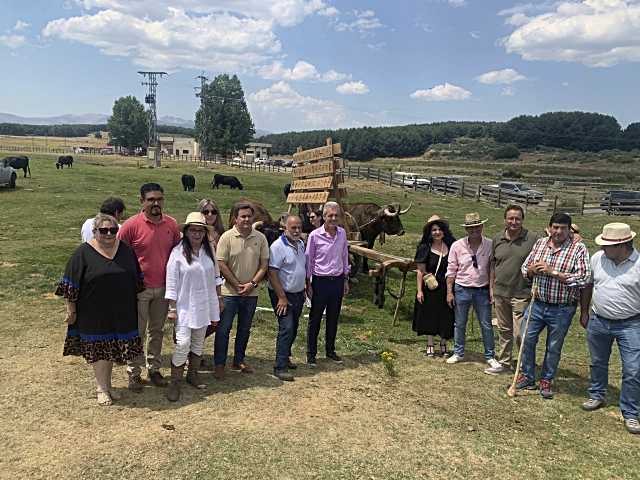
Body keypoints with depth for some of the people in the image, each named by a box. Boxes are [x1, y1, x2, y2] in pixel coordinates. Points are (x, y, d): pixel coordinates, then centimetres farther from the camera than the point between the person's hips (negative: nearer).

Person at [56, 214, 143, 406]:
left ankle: (108, 385, 29)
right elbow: (71, 285, -7)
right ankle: (101, 388, 19)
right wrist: (71, 311, -6)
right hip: (94, 315, -3)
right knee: (99, 350, 5)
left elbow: (138, 279, 12)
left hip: (121, 313, 4)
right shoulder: (83, 253, -9)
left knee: (112, 349, 14)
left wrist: (136, 305, 13)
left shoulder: (126, 250, 2)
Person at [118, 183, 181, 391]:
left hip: (162, 288, 4)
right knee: (138, 333, 6)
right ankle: (134, 373, 20)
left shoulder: (171, 224, 0)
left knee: (157, 331, 15)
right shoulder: (131, 225, -12)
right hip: (139, 289, -4)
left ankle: (154, 369, 29)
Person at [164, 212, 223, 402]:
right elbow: (171, 283, -9)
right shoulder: (177, 252, -10)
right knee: (183, 343, -11)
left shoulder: (209, 250, 4)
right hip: (185, 306, -5)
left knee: (198, 342, 14)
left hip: (205, 305, 5)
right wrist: (172, 308, -10)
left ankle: (193, 374, 31)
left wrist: (219, 297, 14)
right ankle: (175, 382, 2)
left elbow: (215, 276, 13)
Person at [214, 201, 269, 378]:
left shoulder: (260, 238, 0)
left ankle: (239, 360, 31)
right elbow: (221, 264, -10)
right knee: (223, 328, 1)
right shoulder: (227, 237, -8)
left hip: (251, 293, 3)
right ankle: (219, 364, 13)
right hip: (229, 292, -3)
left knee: (245, 329, 15)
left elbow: (264, 264, 1)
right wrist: (237, 285, -12)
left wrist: (252, 283, -11)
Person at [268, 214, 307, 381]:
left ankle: (285, 357, 32)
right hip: (283, 294, -8)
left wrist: (305, 289, 16)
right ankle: (280, 368, -7)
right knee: (286, 328, -13)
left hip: (298, 294, 8)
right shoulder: (278, 246, -17)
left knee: (293, 329, 15)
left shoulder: (301, 244, 9)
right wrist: (282, 297, -21)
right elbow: (272, 273, -20)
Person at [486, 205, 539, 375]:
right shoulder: (497, 239, 7)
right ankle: (504, 363, 29)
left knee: (520, 333, -5)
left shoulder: (533, 239, -7)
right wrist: (491, 287, 12)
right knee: (504, 330, 16)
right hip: (500, 293, 5)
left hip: (521, 295, -5)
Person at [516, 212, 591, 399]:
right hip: (537, 304, 4)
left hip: (561, 310, -4)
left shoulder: (578, 248, -11)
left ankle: (546, 381, 29)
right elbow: (524, 268, 12)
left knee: (553, 348, 11)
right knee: (527, 340, 9)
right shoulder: (540, 243, 4)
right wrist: (532, 269, -13)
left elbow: (584, 278, -20)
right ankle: (527, 377, 28)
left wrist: (553, 272, -24)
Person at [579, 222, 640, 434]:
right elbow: (588, 285, 9)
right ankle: (596, 396, 40)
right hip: (598, 321, 4)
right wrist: (584, 312, 12)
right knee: (598, 363, 19)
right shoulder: (597, 258, -4)